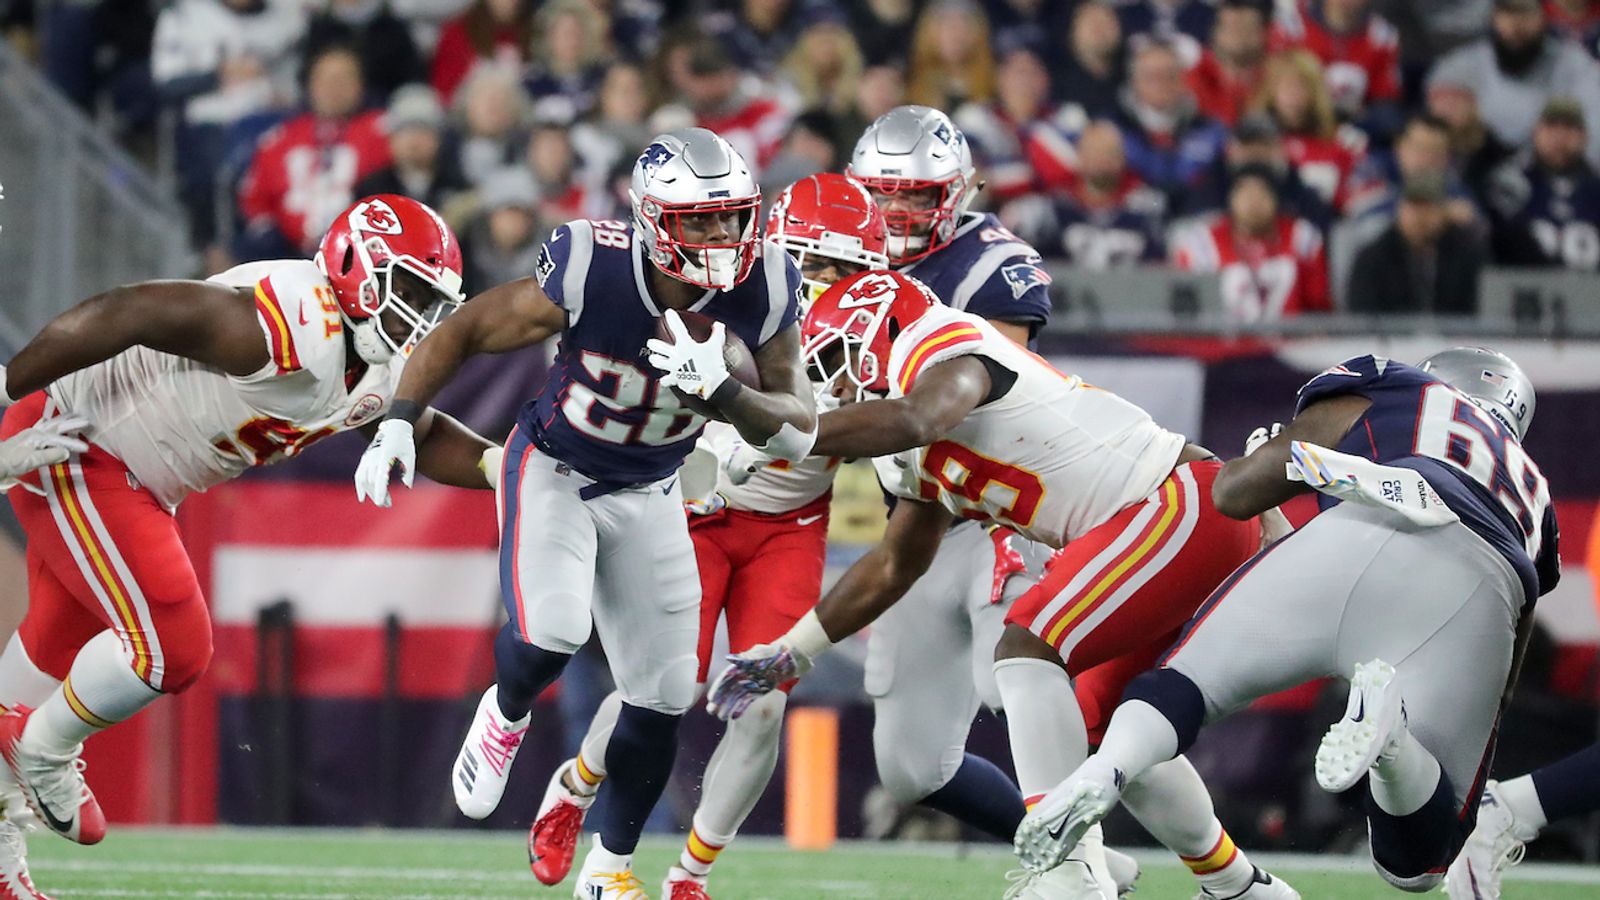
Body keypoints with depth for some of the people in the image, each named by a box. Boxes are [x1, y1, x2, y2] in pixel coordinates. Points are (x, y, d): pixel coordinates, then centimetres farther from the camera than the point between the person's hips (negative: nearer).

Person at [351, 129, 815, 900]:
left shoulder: (759, 294, -21)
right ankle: (505, 717, 10)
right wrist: (398, 422, -24)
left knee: (662, 697, 4)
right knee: (548, 634, -28)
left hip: (648, 492, 3)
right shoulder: (588, 275, -30)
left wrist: (723, 389, -35)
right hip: (554, 469, -3)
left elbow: (797, 433, -16)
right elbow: (465, 331, -15)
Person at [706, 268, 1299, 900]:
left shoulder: (943, 346, -9)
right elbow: (895, 566, 33)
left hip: (1188, 505, -10)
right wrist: (788, 656, 33)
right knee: (1100, 727, 16)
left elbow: (913, 419, -32)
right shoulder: (923, 462, 21)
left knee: (1028, 646, -18)